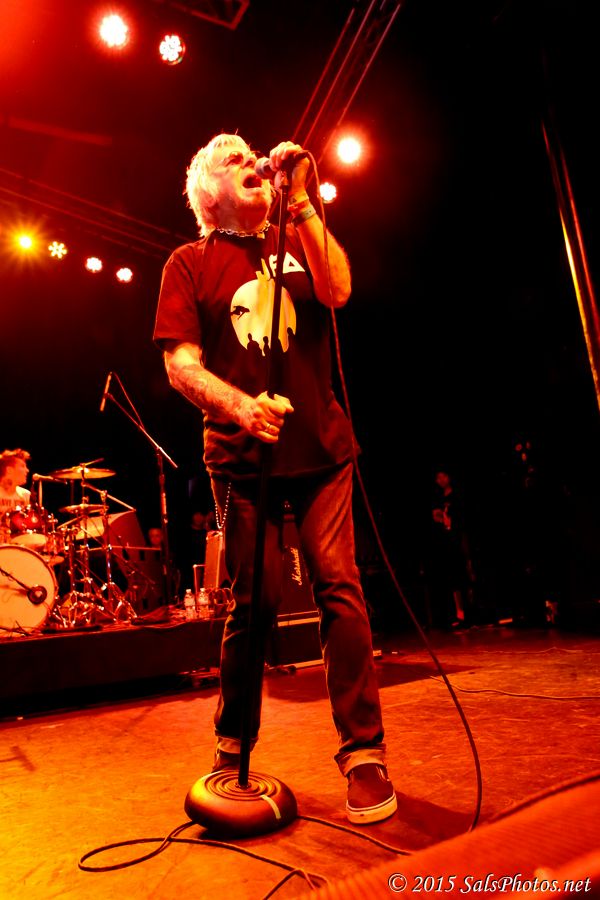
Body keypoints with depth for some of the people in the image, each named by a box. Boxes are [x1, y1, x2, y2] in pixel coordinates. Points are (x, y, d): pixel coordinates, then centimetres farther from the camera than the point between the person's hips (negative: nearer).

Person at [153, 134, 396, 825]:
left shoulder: (296, 240, 18)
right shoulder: (190, 262, 10)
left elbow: (338, 291, -4)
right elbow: (180, 363, -2)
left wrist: (301, 200, -5)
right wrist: (238, 405, -20)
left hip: (321, 445, 2)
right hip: (241, 455, -2)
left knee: (339, 586, -6)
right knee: (254, 601, 1)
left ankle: (364, 751, 7)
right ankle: (232, 748, 23)